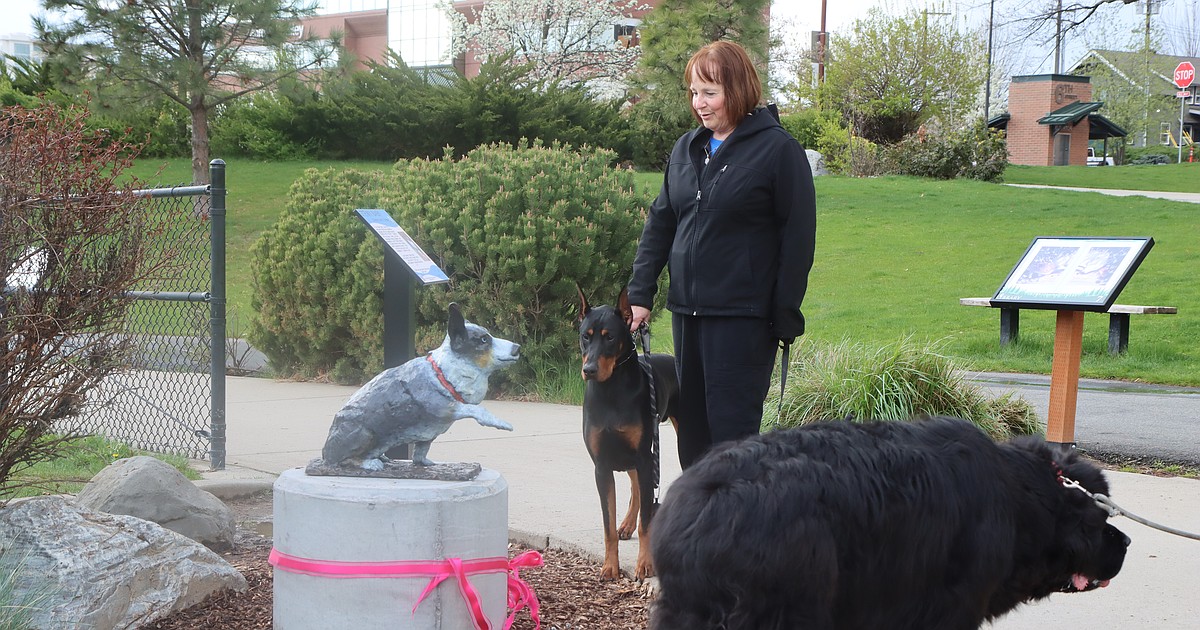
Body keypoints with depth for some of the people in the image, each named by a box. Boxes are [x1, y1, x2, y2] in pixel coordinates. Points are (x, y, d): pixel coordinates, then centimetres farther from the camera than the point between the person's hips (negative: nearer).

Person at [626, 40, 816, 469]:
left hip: (743, 316, -7)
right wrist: (640, 294, 7)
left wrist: (785, 318, -11)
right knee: (692, 429, 11)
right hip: (687, 312, 7)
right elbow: (659, 225, 16)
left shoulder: (778, 150, -8)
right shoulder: (687, 148, 12)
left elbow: (798, 237, -8)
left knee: (732, 428, -7)